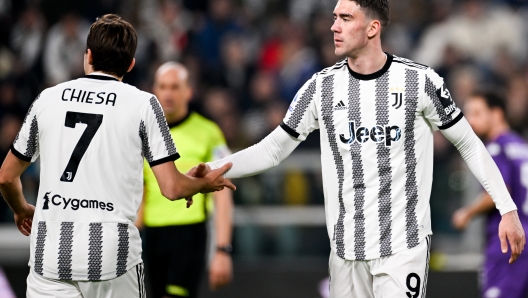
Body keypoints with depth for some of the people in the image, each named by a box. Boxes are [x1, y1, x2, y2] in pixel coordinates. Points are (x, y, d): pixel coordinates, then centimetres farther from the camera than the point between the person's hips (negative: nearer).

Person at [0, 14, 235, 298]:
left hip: (49, 256, 1)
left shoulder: (47, 99, 8)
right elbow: (172, 188, -2)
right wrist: (206, 183, 20)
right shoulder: (143, 104, 1)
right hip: (113, 260, -1)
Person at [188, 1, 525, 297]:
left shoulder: (420, 81, -4)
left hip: (405, 246, -3)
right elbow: (273, 150, 8)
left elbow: (469, 144, 4)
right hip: (347, 249, 3)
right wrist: (212, 170, -5)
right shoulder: (321, 88, 3)